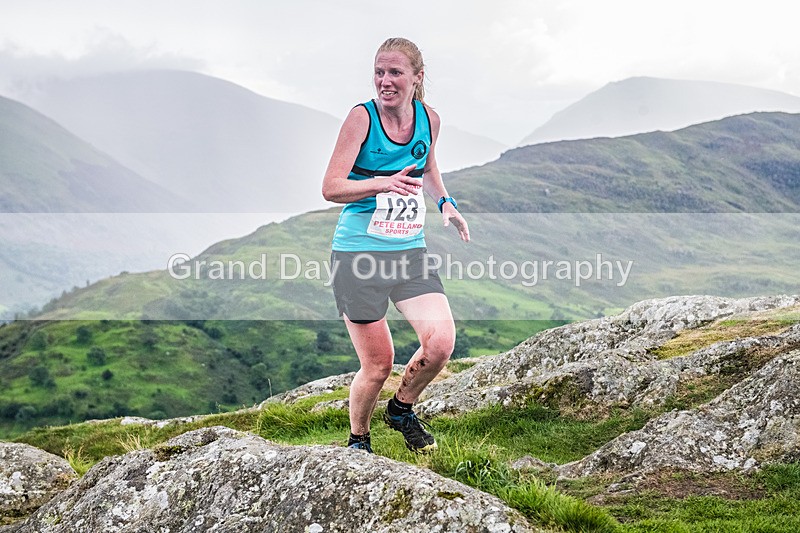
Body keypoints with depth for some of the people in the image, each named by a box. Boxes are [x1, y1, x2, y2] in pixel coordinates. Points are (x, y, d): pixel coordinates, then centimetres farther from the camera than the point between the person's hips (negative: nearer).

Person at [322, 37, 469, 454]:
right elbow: (331, 188, -16)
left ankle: (402, 408, 18)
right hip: (358, 254, -4)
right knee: (378, 364, -1)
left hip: (410, 251, 4)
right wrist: (384, 184, -31)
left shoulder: (428, 119, 5)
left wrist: (445, 204, 9)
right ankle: (358, 440, 26)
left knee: (441, 344, -12)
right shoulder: (362, 117, -10)